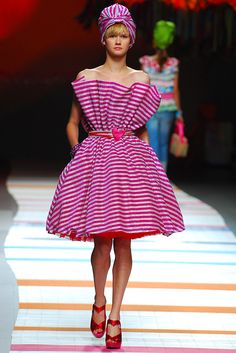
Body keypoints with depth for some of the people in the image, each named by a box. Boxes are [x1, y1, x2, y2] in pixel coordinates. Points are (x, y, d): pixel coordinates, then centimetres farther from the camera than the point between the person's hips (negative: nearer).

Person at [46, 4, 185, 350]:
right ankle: (99, 302, 21)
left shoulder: (141, 80, 10)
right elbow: (72, 124, 12)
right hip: (95, 157, -1)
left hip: (130, 157, 1)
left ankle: (115, 315, 7)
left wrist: (146, 161, 10)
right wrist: (79, 153, 1)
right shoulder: (86, 77, 6)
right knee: (103, 240, -3)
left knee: (124, 241, 0)